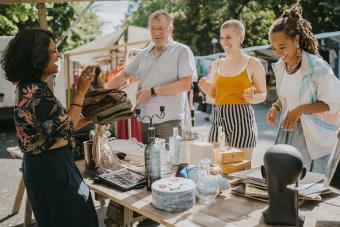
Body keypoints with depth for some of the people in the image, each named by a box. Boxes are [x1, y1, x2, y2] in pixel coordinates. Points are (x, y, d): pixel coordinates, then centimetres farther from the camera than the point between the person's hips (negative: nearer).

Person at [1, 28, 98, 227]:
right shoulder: (36, 91, -23)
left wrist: (90, 119, 10)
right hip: (50, 167, -10)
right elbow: (64, 128, -20)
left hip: (44, 164, 10)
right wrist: (81, 91, -17)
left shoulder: (29, 86, 8)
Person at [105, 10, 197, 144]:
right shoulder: (144, 54, 15)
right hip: (142, 119, 5)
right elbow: (123, 75, 24)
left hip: (168, 120, -4)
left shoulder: (182, 51, -1)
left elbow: (186, 84, -11)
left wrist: (153, 91, -13)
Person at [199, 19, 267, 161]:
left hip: (242, 119, -4)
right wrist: (206, 89, -3)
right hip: (219, 118, 4)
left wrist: (252, 98, -17)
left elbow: (263, 94, 4)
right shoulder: (216, 64, 12)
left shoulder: (253, 64, 0)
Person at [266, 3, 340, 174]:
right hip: (288, 130, 6)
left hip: (313, 136, -5)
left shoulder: (317, 67, -17)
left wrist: (300, 110, -23)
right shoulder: (280, 66, 3)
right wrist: (276, 107, -2)